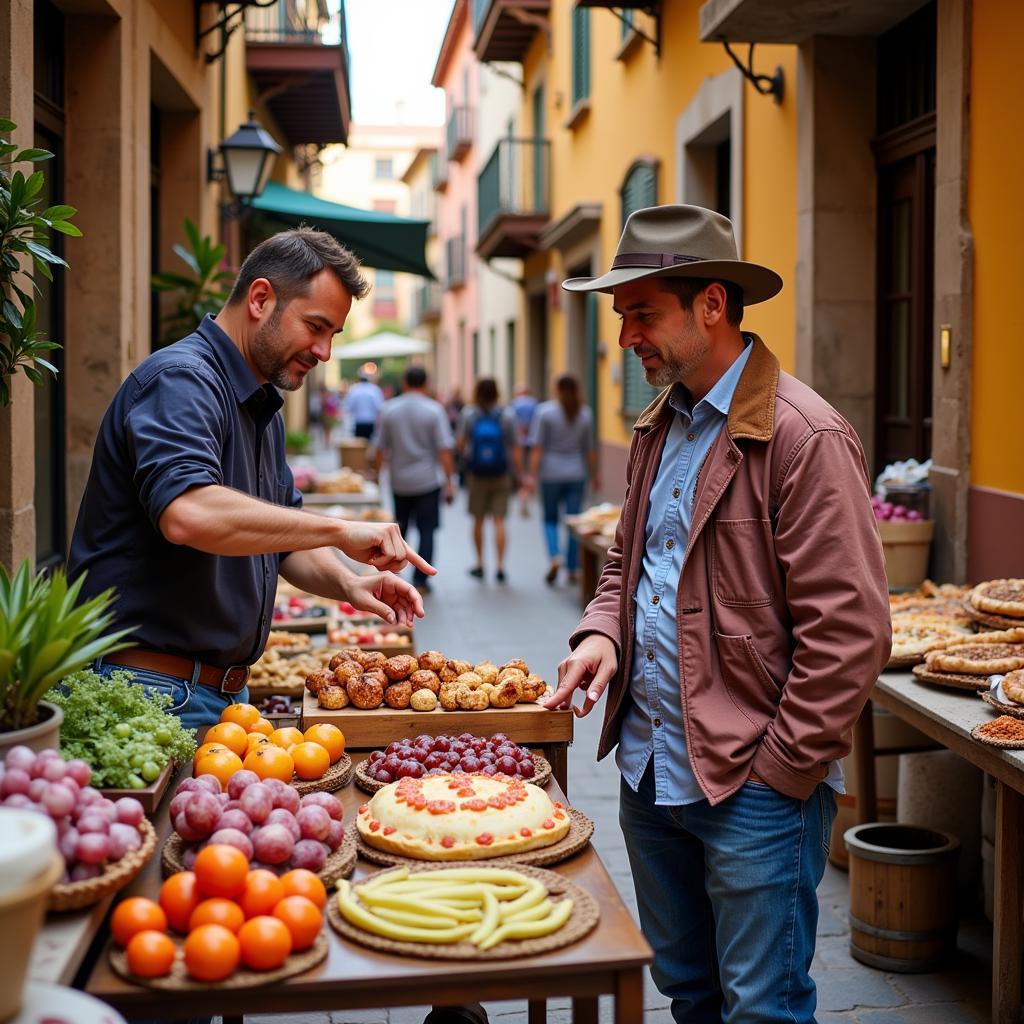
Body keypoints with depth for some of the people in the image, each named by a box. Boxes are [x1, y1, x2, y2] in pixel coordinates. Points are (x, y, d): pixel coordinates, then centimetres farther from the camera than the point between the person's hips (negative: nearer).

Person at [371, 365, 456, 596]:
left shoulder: (389, 409, 1)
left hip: (400, 481, 3)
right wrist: (449, 482, -6)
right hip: (428, 481, -3)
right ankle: (420, 581, -2)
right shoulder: (434, 410, -7)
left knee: (399, 528, 17)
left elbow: (380, 447, 3)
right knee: (426, 531, 2)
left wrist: (376, 473, 14)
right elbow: (444, 449, -10)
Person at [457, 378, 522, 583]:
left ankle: (480, 564, 19)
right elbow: (515, 449, -6)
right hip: (501, 474, 0)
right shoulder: (506, 415, -5)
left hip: (476, 475, 0)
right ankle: (500, 567, -4)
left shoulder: (469, 414, -4)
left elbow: (460, 444, -5)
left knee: (478, 520, 12)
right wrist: (520, 474, 0)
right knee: (499, 521, 1)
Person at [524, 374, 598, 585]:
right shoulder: (585, 413, 3)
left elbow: (538, 447, -10)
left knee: (550, 519, 13)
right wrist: (594, 475, 16)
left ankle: (555, 556, -10)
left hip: (551, 474, -2)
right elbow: (590, 449, 6)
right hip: (576, 474, 2)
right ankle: (572, 570, 9)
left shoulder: (545, 411, -6)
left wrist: (532, 475, -9)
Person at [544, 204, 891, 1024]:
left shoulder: (804, 437, -17)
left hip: (757, 787, -8)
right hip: (651, 770, 8)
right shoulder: (658, 428, 10)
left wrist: (780, 772, -15)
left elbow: (848, 631, -18)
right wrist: (601, 633, 0)